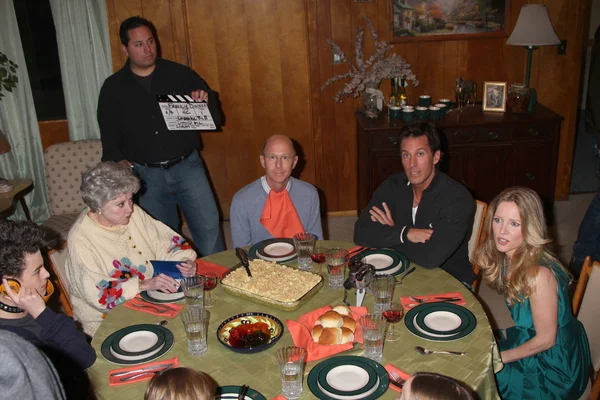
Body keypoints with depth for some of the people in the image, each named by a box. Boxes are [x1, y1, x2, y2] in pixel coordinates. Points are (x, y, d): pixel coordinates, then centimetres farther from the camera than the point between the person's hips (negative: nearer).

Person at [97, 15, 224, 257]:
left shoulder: (179, 74, 1)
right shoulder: (113, 87, 3)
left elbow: (215, 118, 3)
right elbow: (108, 134, 9)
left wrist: (206, 100, -18)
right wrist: (117, 160, -10)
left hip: (186, 166, 0)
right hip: (146, 174, 1)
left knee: (209, 228, -2)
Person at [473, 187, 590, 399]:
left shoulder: (538, 274, -31)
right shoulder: (508, 257, -7)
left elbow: (546, 339, -21)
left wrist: (498, 357, -11)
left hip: (555, 367, -7)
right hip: (530, 339, 7)